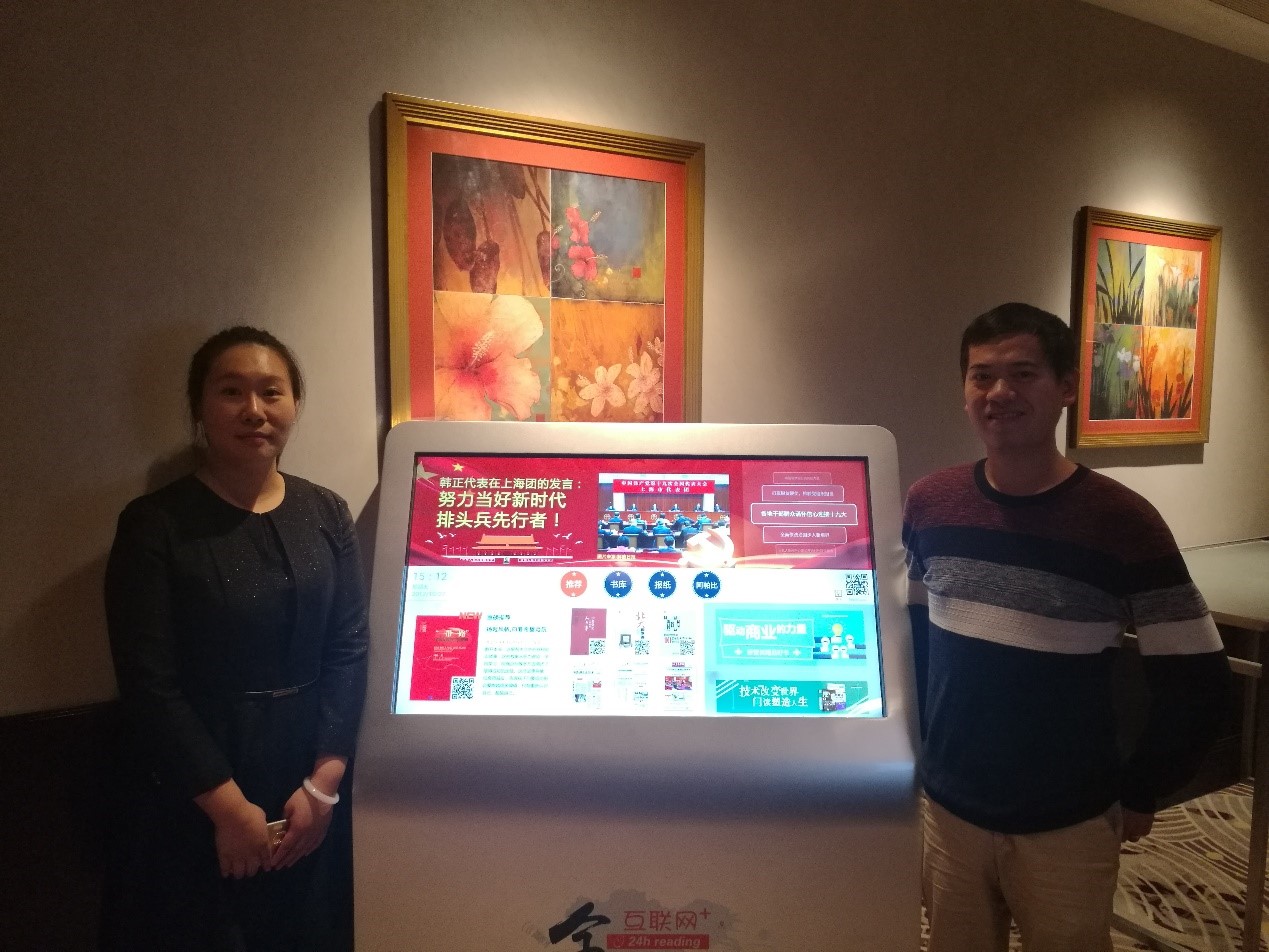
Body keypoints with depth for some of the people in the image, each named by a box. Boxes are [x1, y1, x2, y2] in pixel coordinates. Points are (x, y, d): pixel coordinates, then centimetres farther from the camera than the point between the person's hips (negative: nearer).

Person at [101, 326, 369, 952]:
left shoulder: (326, 514, 1)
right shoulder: (154, 525, -8)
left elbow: (349, 652, -1)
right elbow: (149, 682, -11)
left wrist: (324, 783, -9)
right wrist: (228, 805, -13)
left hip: (309, 796, 3)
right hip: (191, 801, -3)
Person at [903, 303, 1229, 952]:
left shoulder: (1121, 521, -15)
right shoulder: (930, 503, -4)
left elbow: (1196, 681, -9)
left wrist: (1138, 793, -3)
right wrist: (917, 739, 7)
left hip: (1067, 826, -3)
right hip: (948, 807, 3)